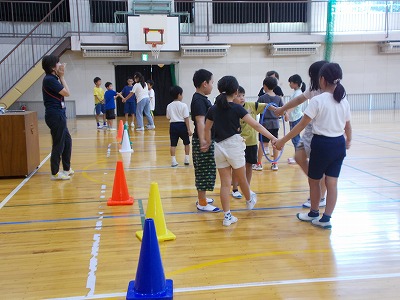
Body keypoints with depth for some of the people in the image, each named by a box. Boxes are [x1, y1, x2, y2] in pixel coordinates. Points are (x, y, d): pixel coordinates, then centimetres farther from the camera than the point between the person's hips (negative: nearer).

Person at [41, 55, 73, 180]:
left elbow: (63, 92, 16)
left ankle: (66, 168, 28)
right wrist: (62, 77, -6)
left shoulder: (53, 78, 13)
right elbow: (66, 93, -15)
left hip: (58, 115, 10)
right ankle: (55, 173, 6)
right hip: (55, 115, -10)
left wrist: (61, 76, 11)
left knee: (67, 141, 18)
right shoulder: (49, 79, -16)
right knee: (58, 144, -3)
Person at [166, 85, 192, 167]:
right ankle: (186, 159, 16)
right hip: (182, 125, -3)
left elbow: (168, 117, 8)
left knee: (173, 144, 4)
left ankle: (173, 161, 2)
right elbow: (186, 118, -9)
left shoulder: (169, 106, 4)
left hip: (173, 125, 3)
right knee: (187, 143, 14)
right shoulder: (183, 105, -7)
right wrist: (189, 129, -7)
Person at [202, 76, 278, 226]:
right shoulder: (237, 108, -10)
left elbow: (206, 129, 15)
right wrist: (273, 138, -12)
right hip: (234, 146, -3)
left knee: (225, 183, 6)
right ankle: (249, 200, 46)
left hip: (219, 147, 3)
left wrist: (208, 142, 31)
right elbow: (256, 125, -14)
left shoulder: (213, 109, 3)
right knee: (241, 179, 19)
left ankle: (227, 216, 8)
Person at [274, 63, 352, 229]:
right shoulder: (343, 101, 3)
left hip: (322, 144, -5)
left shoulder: (318, 100, -14)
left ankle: (314, 214, 31)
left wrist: (283, 141, -11)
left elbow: (302, 124, -16)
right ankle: (326, 219, 12)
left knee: (314, 180, 14)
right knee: (332, 183, 9)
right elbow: (348, 126, 14)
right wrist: (348, 141, 35)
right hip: (339, 144, 6)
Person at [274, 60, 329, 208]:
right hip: (311, 129, 8)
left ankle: (320, 198, 18)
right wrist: (282, 109, 29)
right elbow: (300, 99, 20)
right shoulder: (314, 88, 6)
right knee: (299, 157, 7)